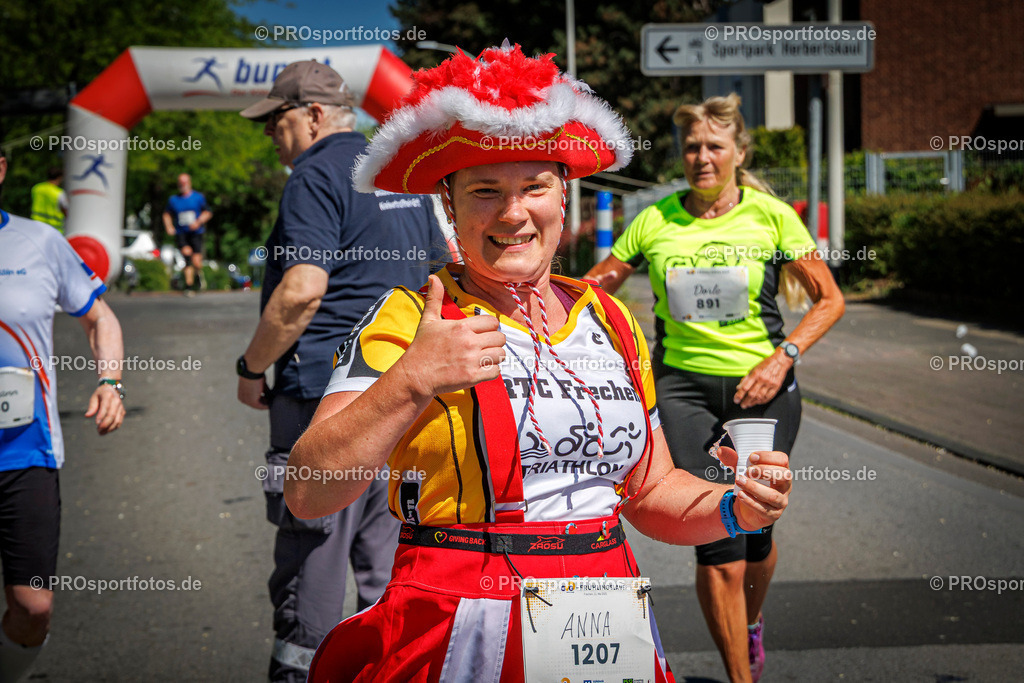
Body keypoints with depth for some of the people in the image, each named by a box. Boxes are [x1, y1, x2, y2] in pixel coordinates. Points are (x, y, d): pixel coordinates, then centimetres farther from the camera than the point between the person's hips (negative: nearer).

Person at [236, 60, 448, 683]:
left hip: (326, 391, -8)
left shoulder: (318, 175, -11)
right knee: (388, 548, 14)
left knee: (313, 554, -2)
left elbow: (301, 289, -21)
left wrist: (253, 367, -10)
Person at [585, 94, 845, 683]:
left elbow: (830, 299, 2)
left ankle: (752, 621, 41)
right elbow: (594, 286, 14)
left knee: (754, 532, 6)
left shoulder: (772, 216, 0)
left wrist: (783, 356, -11)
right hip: (684, 385, 0)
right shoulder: (655, 221, 3)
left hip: (762, 386, 0)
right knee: (718, 541, -12)